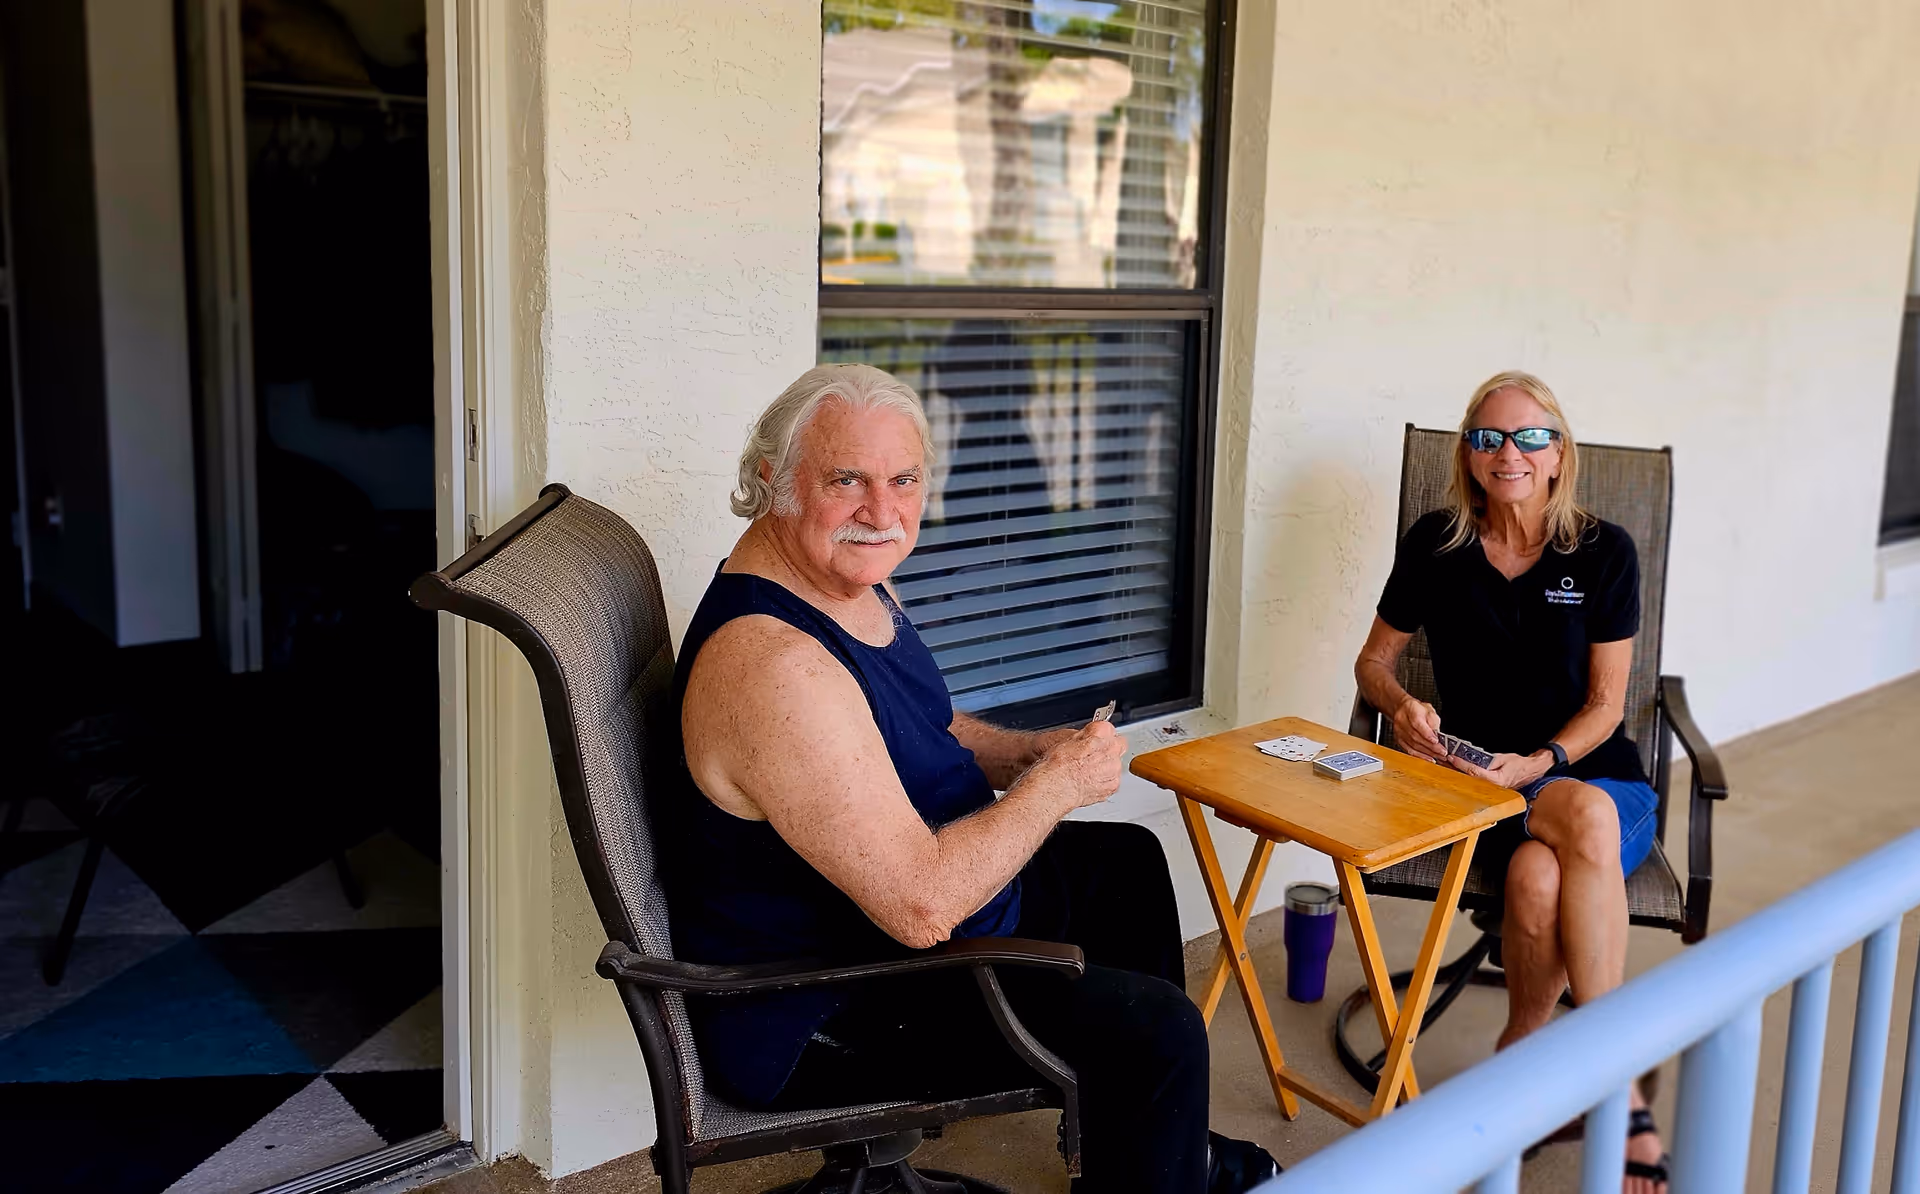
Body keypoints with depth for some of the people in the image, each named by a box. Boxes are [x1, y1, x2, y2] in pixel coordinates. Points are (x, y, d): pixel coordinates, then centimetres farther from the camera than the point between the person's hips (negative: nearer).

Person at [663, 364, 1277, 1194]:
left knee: (1126, 860, 24)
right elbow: (922, 907, -34)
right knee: (1158, 1031, -16)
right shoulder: (773, 664, -33)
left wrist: (1029, 750, -3)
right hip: (819, 1023, -11)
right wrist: (1056, 783, -21)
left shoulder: (851, 578, 0)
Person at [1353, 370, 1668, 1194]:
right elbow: (1373, 661, 11)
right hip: (1478, 785, 0)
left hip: (1597, 776, 0)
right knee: (1584, 826, -36)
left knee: (1539, 880, -38)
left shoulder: (1603, 553, -1)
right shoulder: (1435, 546, 2)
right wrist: (1402, 707, -11)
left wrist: (1540, 763, -18)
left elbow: (1604, 707, -1)